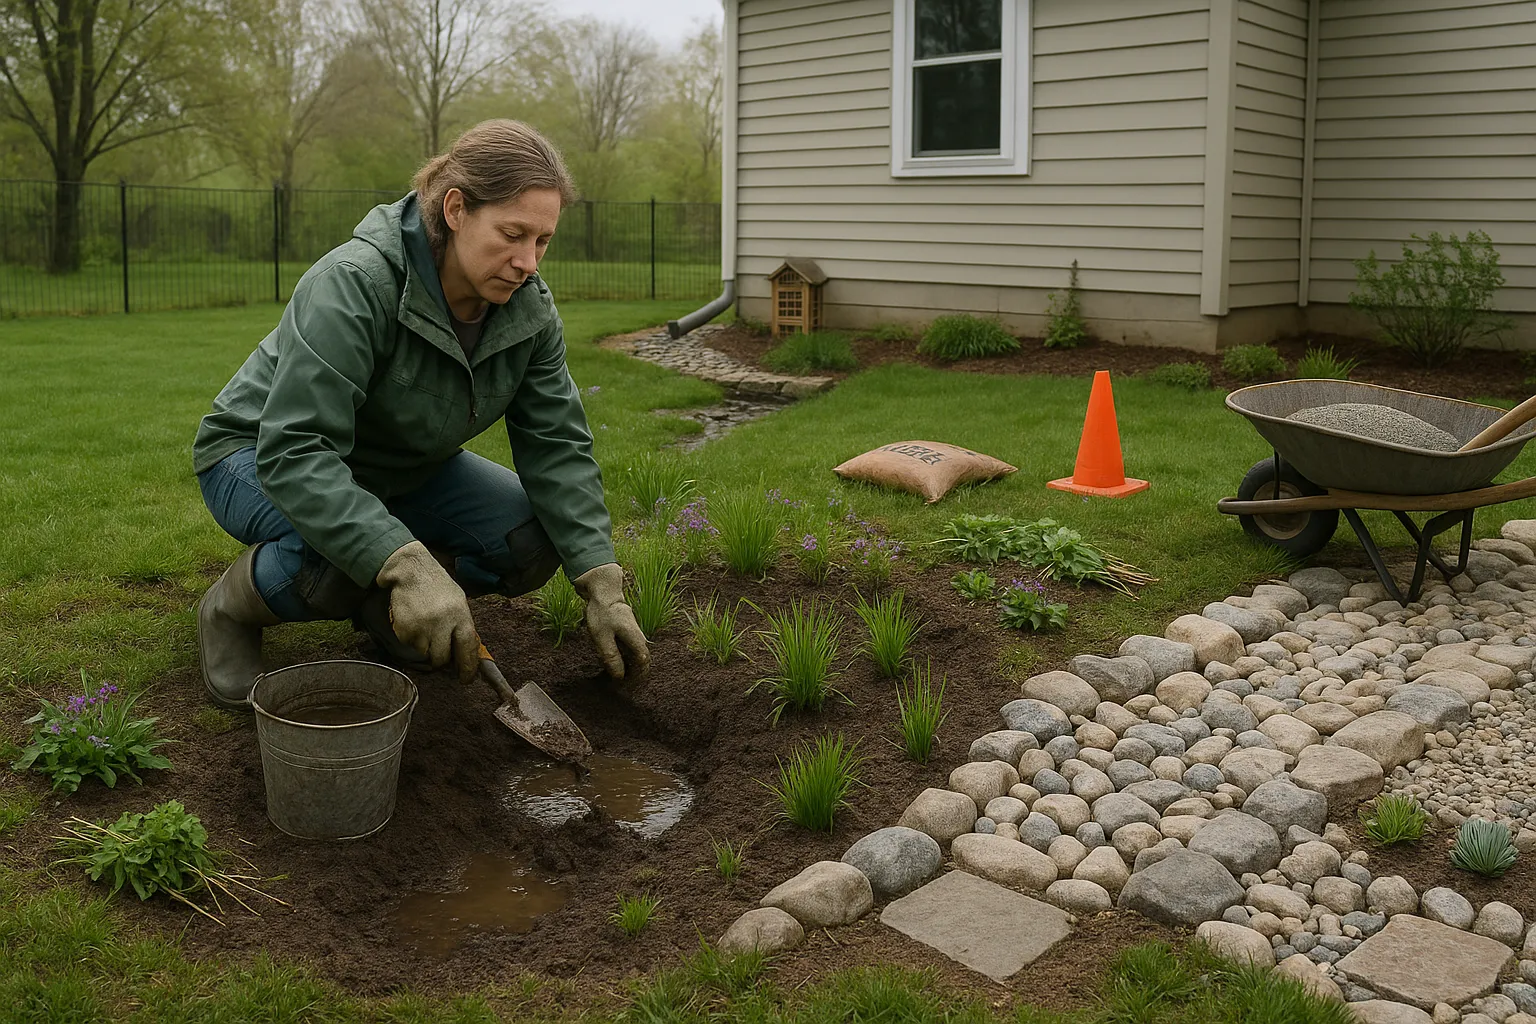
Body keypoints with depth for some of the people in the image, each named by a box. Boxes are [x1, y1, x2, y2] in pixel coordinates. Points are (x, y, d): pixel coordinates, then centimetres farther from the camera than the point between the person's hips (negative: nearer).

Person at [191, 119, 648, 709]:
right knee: (348, 553, -37)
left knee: (533, 539, -14)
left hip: (401, 467, 6)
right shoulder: (354, 284, -35)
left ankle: (381, 607, 10)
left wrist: (603, 588, -24)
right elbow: (295, 451, -41)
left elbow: (557, 449, -14)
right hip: (262, 456, -6)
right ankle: (232, 607, -3)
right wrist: (408, 564, -52)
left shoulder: (528, 309, -15)